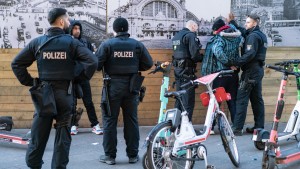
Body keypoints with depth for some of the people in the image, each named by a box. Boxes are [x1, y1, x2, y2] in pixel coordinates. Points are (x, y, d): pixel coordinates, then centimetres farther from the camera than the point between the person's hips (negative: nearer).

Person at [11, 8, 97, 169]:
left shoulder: (37, 42, 2)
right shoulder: (71, 42, -6)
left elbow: (16, 63, 1)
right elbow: (92, 61, -14)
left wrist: (29, 82, 6)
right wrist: (84, 77, 0)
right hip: (64, 93, -2)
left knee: (39, 133, 9)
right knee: (63, 134, 7)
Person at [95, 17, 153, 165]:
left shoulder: (107, 44, -8)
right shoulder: (137, 45, 0)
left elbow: (96, 64, -12)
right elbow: (148, 64, 4)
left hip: (112, 86, -2)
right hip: (131, 87, 3)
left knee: (110, 121, 6)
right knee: (131, 121, 10)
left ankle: (110, 155, 9)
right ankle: (133, 155, 16)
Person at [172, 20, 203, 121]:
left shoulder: (176, 36, 17)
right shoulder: (191, 35, -11)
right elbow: (195, 55, -20)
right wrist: (202, 58, -1)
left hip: (177, 70, 9)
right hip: (187, 71, -9)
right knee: (188, 101, -6)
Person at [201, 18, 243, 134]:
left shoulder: (219, 39, -13)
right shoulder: (236, 37, 5)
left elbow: (217, 51, -31)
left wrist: (227, 62, -20)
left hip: (220, 74, -5)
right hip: (234, 74, 5)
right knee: (233, 100, 11)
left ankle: (210, 127, 2)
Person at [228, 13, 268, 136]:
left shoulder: (253, 36, -13)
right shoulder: (261, 35, 16)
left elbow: (250, 54, -24)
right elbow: (242, 32, 25)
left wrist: (235, 63, -22)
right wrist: (232, 22, 26)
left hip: (250, 70, -10)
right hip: (258, 70, 10)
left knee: (242, 99, -9)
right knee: (257, 99, 11)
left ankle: (237, 128, -10)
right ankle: (259, 127, 14)